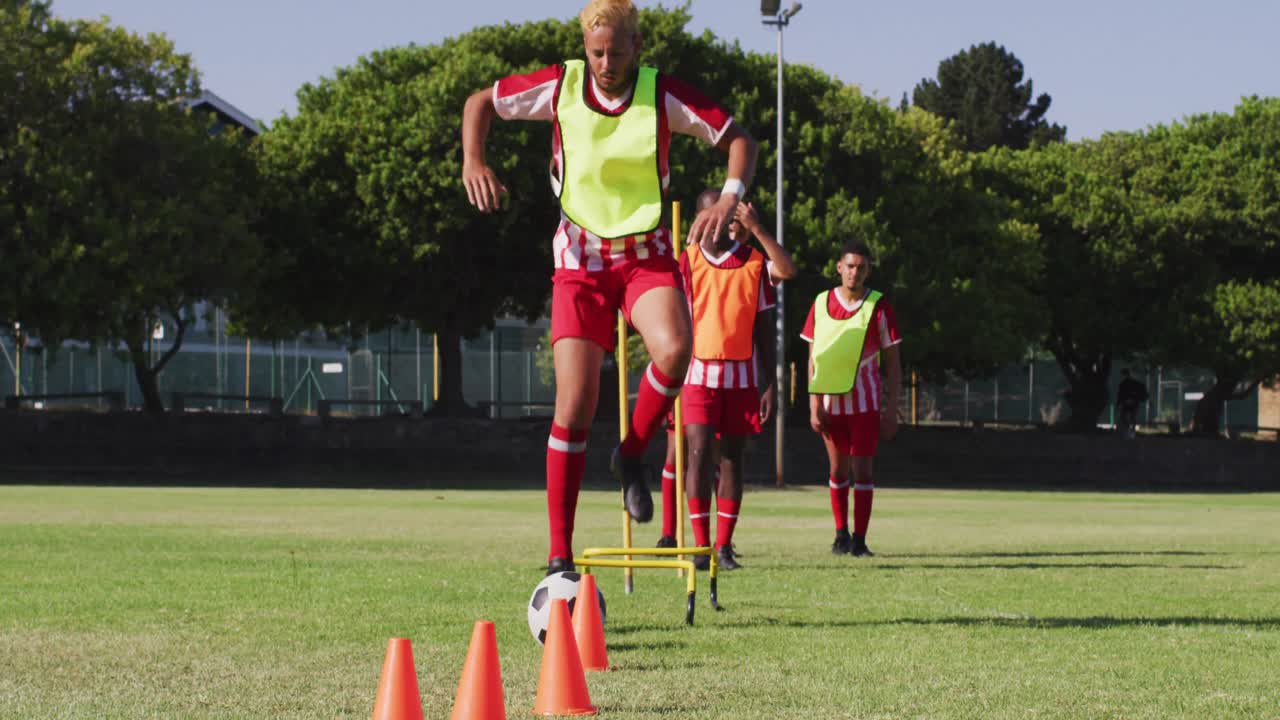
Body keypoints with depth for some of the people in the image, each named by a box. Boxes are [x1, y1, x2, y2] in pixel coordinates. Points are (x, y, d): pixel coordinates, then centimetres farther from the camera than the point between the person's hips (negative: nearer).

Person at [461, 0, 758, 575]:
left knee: (674, 348, -32)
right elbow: (481, 102, 8)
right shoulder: (559, 86, -5)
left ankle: (632, 456, -3)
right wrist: (473, 162, -10)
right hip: (580, 262, 0)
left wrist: (729, 199, -20)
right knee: (575, 405, -11)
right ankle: (559, 558, -3)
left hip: (647, 255, 0)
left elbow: (737, 139, -2)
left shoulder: (664, 96, -7)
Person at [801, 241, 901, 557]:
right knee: (838, 470, 9)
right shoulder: (822, 304, 3)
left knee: (862, 470, -6)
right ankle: (841, 535, 20)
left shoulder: (879, 306, -3)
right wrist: (814, 404, -1)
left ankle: (859, 540, -4)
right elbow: (813, 357, 7)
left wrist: (891, 410, -5)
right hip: (831, 402, 2)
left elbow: (892, 362, 0)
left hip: (865, 402, -2)